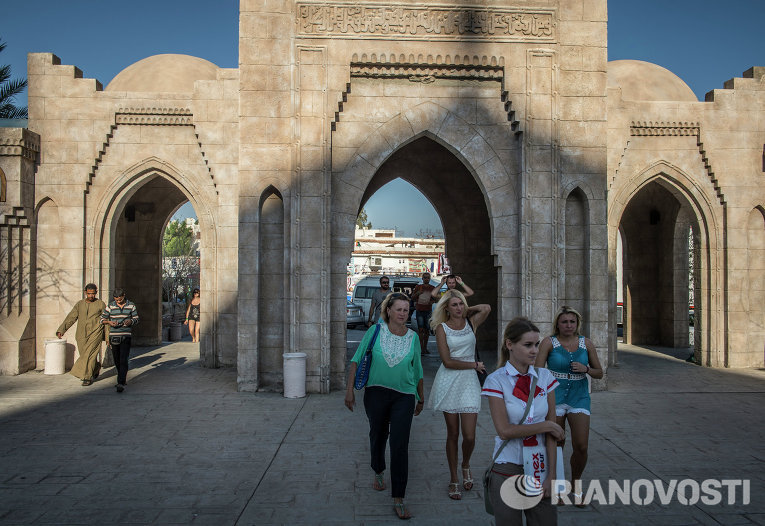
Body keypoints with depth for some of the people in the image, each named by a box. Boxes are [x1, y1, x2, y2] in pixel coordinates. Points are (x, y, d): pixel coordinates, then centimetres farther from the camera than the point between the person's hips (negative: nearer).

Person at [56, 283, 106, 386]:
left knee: (89, 354, -14)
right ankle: (96, 368, 34)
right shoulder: (79, 304, 11)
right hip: (82, 335, 4)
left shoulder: (100, 304, 3)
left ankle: (88, 377, -8)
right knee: (85, 355, 8)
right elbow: (71, 318, 6)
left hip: (95, 334, -4)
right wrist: (61, 330, -5)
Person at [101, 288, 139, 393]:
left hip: (126, 336, -2)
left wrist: (131, 321, -13)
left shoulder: (131, 306, 3)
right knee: (117, 361, 10)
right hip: (113, 336, 2)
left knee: (123, 360, -12)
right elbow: (102, 319, 11)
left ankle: (121, 383, -14)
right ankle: (123, 379, 28)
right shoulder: (110, 306, 5)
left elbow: (136, 319, 9)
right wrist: (109, 322, -10)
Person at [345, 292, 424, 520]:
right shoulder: (375, 331, -3)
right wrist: (350, 389, -8)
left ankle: (398, 500, 2)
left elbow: (417, 370, 12)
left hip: (404, 396, 0)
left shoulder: (413, 337, 2)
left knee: (400, 445, -6)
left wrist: (421, 399, 19)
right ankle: (379, 472, 48)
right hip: (376, 393, 0)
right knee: (378, 435, 18)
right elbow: (357, 359, -1)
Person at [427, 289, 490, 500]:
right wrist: (475, 365, -3)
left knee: (469, 436, -4)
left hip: (469, 381, 2)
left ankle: (466, 465, 28)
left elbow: (486, 307, -10)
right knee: (453, 434, 6)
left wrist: (467, 310, 4)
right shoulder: (442, 327, 0)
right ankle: (454, 479, 23)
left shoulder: (471, 323, 8)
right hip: (449, 381, -1)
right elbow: (447, 361, -7)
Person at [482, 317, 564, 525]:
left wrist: (551, 475, -6)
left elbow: (553, 431, -2)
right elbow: (504, 431, -14)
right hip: (508, 468, -2)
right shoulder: (496, 380, -9)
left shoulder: (545, 377, 0)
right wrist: (546, 426, -10)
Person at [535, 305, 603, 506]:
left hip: (579, 397, 2)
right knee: (556, 447, 6)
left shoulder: (586, 343, 4)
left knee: (581, 446, -7)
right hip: (555, 398, -2)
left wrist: (585, 369, -9)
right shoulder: (549, 342, -4)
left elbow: (599, 373, 12)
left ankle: (576, 484, 21)